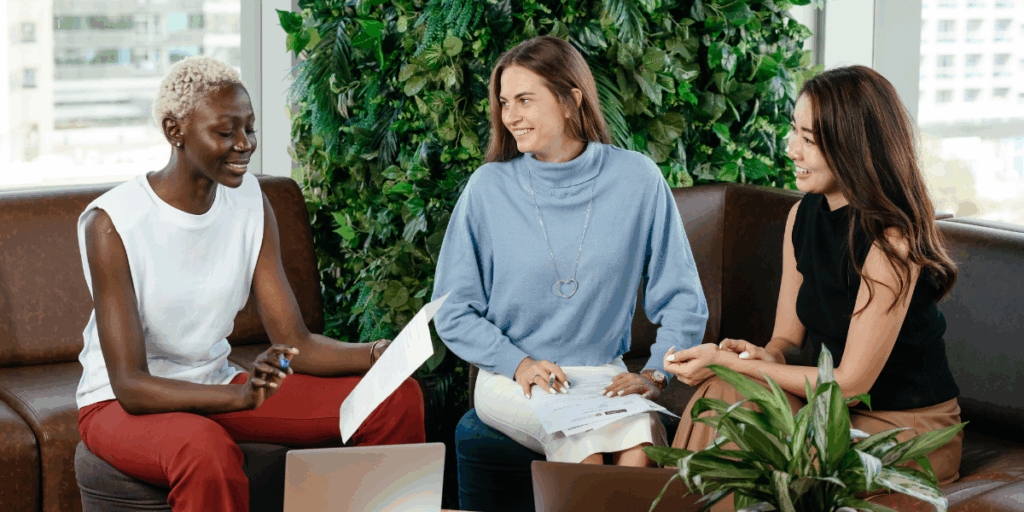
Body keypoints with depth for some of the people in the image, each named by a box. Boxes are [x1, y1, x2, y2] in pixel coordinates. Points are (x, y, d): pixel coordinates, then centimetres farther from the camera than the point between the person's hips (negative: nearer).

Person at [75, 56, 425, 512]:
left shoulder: (248, 200, -2)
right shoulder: (112, 224, -21)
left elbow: (295, 342, -5)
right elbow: (131, 386, -25)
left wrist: (380, 354, -24)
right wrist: (241, 397, -41)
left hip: (214, 387, 6)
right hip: (122, 405, -6)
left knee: (398, 399, -7)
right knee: (207, 449, -42)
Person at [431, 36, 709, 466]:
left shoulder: (637, 180, 1)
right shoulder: (489, 187, -1)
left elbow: (683, 302, 6)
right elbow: (452, 312, 2)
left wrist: (654, 375, -8)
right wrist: (519, 363, -12)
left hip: (604, 377, 1)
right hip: (511, 379, -1)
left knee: (641, 452, -31)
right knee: (586, 446, -32)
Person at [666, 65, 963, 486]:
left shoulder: (892, 241, -21)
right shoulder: (804, 215, 2)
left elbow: (850, 382, -20)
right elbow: (788, 337, 9)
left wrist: (727, 362, -19)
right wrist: (764, 355, -16)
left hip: (909, 429, -6)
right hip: (838, 412, 6)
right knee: (726, 392, -20)